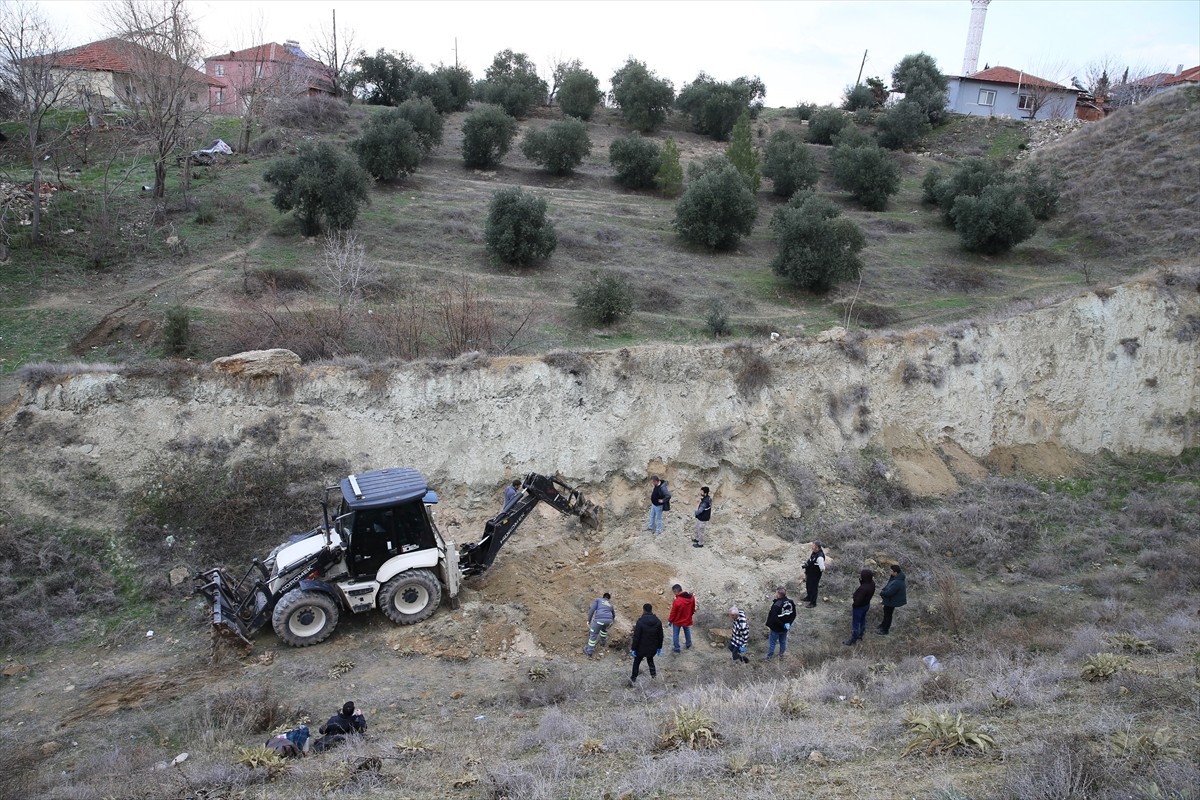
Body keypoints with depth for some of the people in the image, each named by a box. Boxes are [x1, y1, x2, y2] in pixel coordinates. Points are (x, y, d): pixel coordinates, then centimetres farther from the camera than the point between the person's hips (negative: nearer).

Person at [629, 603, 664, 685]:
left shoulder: (640, 621, -21)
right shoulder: (658, 621, -7)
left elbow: (636, 637, -18)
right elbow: (660, 636, 1)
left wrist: (633, 648, -8)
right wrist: (659, 647, 13)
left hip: (641, 647, -3)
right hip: (653, 647, 3)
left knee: (637, 662, 14)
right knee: (650, 659, 30)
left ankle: (633, 678, 16)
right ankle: (653, 673, 39)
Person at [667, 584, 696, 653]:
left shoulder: (676, 601, -33)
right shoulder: (691, 598, -15)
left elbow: (673, 613, -20)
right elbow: (693, 609, 0)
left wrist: (670, 620, -3)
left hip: (677, 621, -5)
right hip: (687, 620, 5)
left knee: (675, 634, 15)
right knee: (687, 632, 28)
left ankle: (676, 648, 25)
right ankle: (688, 645, 45)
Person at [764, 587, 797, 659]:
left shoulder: (776, 605, -33)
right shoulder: (790, 602, -11)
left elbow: (773, 618, -32)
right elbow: (794, 614, -1)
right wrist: (789, 623, -4)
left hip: (776, 629, -6)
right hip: (784, 628, 6)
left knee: (772, 642, 14)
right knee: (783, 641, 25)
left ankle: (768, 657, 29)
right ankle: (781, 654, 43)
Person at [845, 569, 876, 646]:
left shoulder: (863, 588, -40)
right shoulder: (872, 583, -15)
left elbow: (858, 601, -34)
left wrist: (852, 603, -12)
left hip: (859, 607, -8)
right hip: (866, 604, 8)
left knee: (855, 624, 12)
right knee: (862, 620, 28)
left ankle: (853, 640, 29)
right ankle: (860, 634, 49)